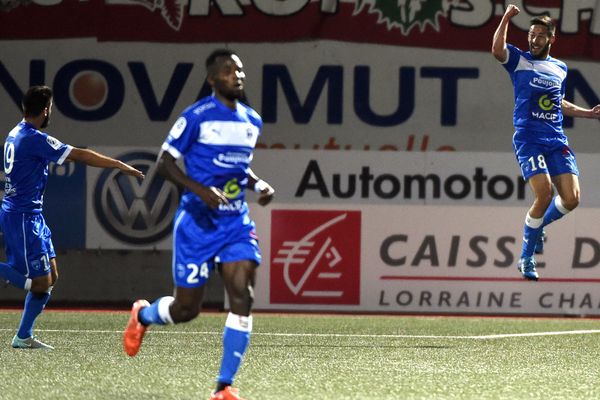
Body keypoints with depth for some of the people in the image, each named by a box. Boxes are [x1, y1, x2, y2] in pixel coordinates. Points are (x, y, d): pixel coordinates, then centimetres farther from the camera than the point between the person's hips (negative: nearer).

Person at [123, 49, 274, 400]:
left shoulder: (253, 121, 10)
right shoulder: (197, 117, -10)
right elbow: (165, 162, -8)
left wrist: (259, 185, 5)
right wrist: (201, 191, -22)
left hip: (236, 222, 5)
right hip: (197, 222, -5)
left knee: (243, 297, -15)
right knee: (186, 309, 3)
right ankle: (143, 315, 41)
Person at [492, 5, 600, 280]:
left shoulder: (560, 68, 18)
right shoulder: (519, 60, 2)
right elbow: (497, 50, -20)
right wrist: (506, 18, -19)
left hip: (557, 141, 5)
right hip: (528, 140, -5)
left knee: (571, 199, -7)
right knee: (544, 194, -20)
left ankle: (537, 226, 26)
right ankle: (526, 259, -4)